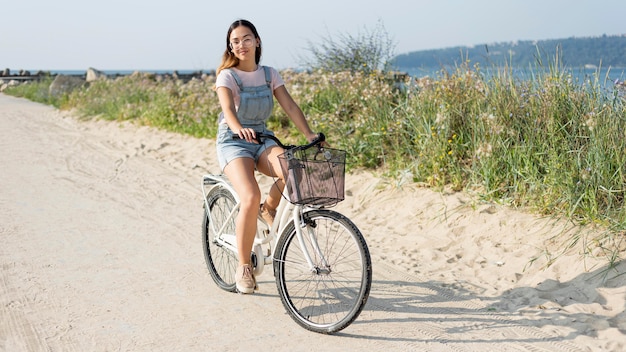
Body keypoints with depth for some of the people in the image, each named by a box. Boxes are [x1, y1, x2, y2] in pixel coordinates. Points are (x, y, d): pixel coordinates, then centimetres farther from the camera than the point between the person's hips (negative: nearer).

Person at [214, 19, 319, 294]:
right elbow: (227, 108, -26)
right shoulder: (227, 75, -7)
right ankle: (243, 267, -12)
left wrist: (309, 134, -17)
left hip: (262, 139, 4)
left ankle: (269, 208, 3)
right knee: (251, 198, -29)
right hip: (233, 141, -4)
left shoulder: (270, 74, 6)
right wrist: (239, 128, -48)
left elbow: (290, 107, -3)